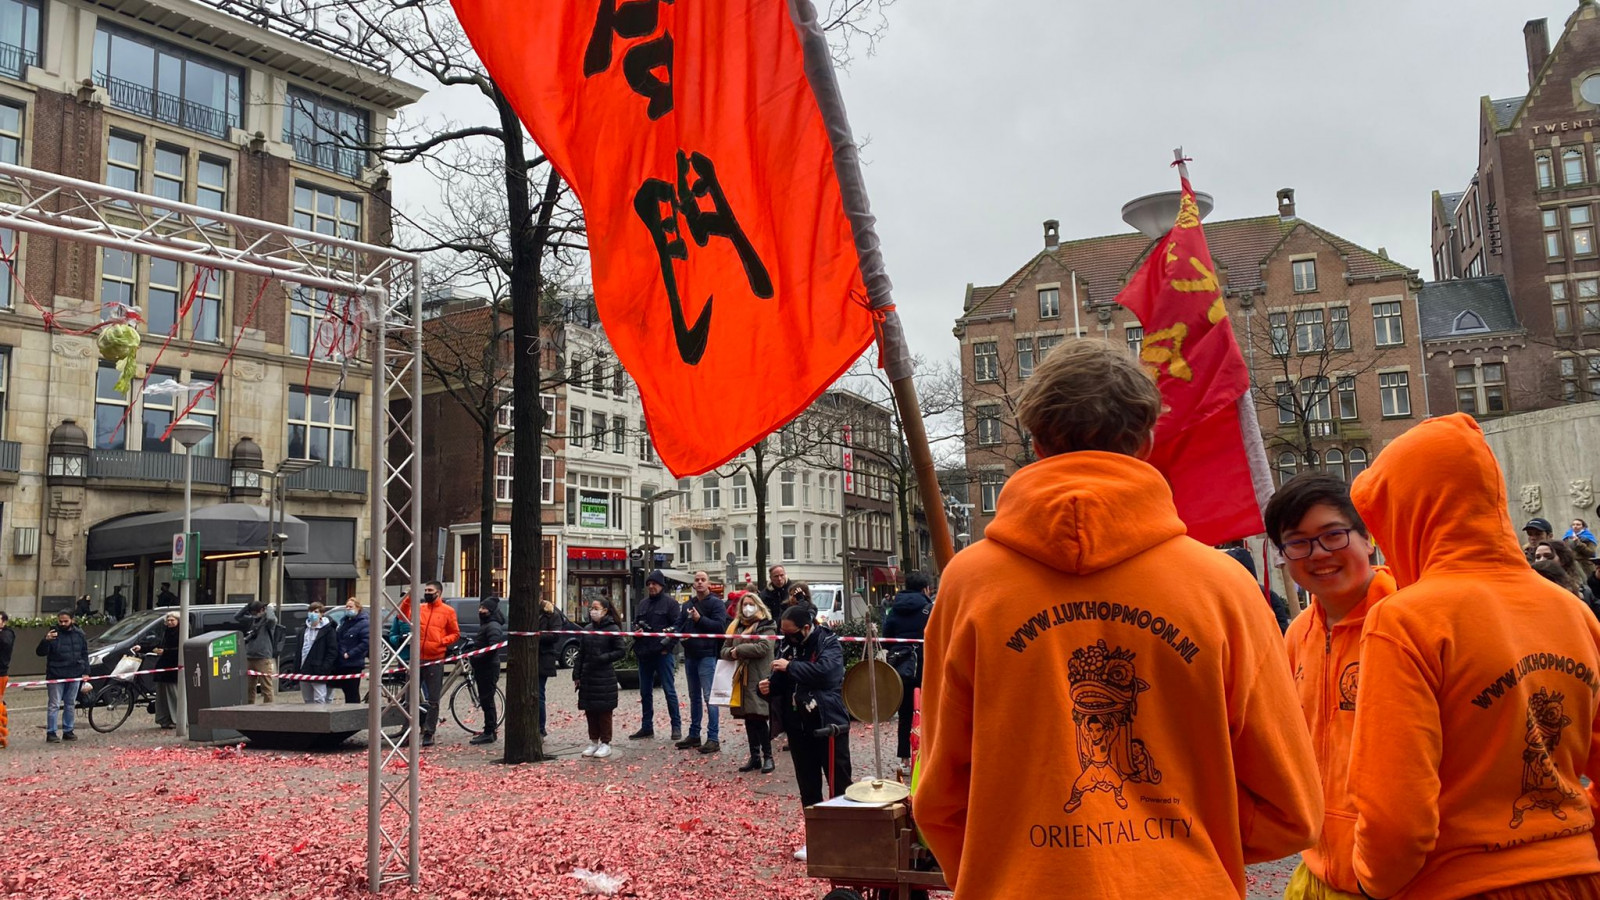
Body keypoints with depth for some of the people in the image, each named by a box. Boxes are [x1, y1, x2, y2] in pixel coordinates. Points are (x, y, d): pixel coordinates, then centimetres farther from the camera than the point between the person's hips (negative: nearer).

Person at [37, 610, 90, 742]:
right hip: (56, 676, -4)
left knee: (70, 704, 11)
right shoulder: (53, 634, -7)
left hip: (74, 676, 4)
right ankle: (50, 733, 3)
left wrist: (86, 672, 8)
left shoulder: (79, 634, 6)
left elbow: (84, 654, 13)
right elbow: (41, 652, -13)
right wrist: (46, 640, -33)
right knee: (54, 705, -2)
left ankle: (68, 731, 20)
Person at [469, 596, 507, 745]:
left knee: (487, 700, -8)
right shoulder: (485, 624, 19)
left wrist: (477, 658, -21)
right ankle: (491, 731, 22)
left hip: (489, 668, -11)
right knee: (486, 700, 15)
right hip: (482, 668, 11)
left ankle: (489, 733, -5)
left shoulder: (493, 626, -15)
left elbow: (493, 647, -26)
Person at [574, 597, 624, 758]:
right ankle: (593, 742, 19)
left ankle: (605, 743, 9)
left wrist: (604, 658, -18)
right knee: (590, 710, 9)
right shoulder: (587, 629, 8)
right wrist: (576, 675, 8)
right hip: (588, 676, 5)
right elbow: (581, 653, 11)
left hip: (605, 677, -5)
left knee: (604, 710, 1)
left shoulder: (612, 629, -7)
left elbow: (621, 651, -7)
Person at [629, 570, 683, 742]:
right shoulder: (643, 604, 16)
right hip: (644, 654, 7)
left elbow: (677, 626, -8)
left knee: (669, 690, -3)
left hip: (663, 654, -7)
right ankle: (646, 727, 18)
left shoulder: (669, 603, -3)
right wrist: (636, 630, 3)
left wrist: (667, 645, -15)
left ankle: (676, 726, 3)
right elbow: (636, 623, 26)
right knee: (645, 692, 10)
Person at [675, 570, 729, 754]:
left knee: (709, 697, -8)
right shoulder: (688, 605, 15)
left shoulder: (715, 603, -5)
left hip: (707, 655, -7)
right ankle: (694, 735, 24)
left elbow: (720, 625, -16)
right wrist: (681, 634, 0)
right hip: (690, 655, 7)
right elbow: (679, 625, 21)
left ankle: (713, 738, -6)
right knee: (694, 697, 15)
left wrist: (700, 619, -20)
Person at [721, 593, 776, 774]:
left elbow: (763, 648, -17)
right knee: (749, 719, 10)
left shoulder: (766, 626, -2)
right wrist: (731, 653, -9)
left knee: (759, 718, -7)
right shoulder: (736, 626, 17)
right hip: (741, 678, 6)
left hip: (759, 679, -6)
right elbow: (724, 649, 15)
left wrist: (738, 650, -12)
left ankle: (768, 757, 2)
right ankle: (755, 757, 18)